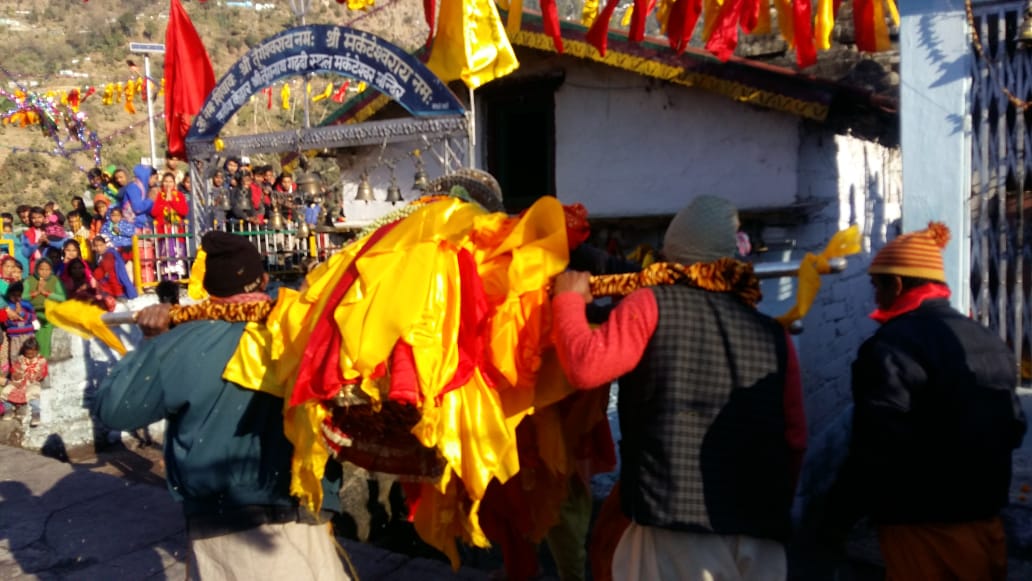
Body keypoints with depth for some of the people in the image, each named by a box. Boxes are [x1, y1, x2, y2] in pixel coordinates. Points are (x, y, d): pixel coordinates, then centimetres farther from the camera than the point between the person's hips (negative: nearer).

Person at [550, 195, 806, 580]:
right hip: (759, 533, 5)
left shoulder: (653, 304, -2)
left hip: (675, 522, -4)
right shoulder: (772, 334, 10)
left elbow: (586, 367, -14)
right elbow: (794, 438, 12)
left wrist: (568, 299, 3)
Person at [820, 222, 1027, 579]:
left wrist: (838, 518, -13)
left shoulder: (891, 346, -18)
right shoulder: (990, 342, 8)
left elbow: (875, 449, -22)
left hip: (923, 525, -7)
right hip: (985, 519, 8)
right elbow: (1013, 429, 14)